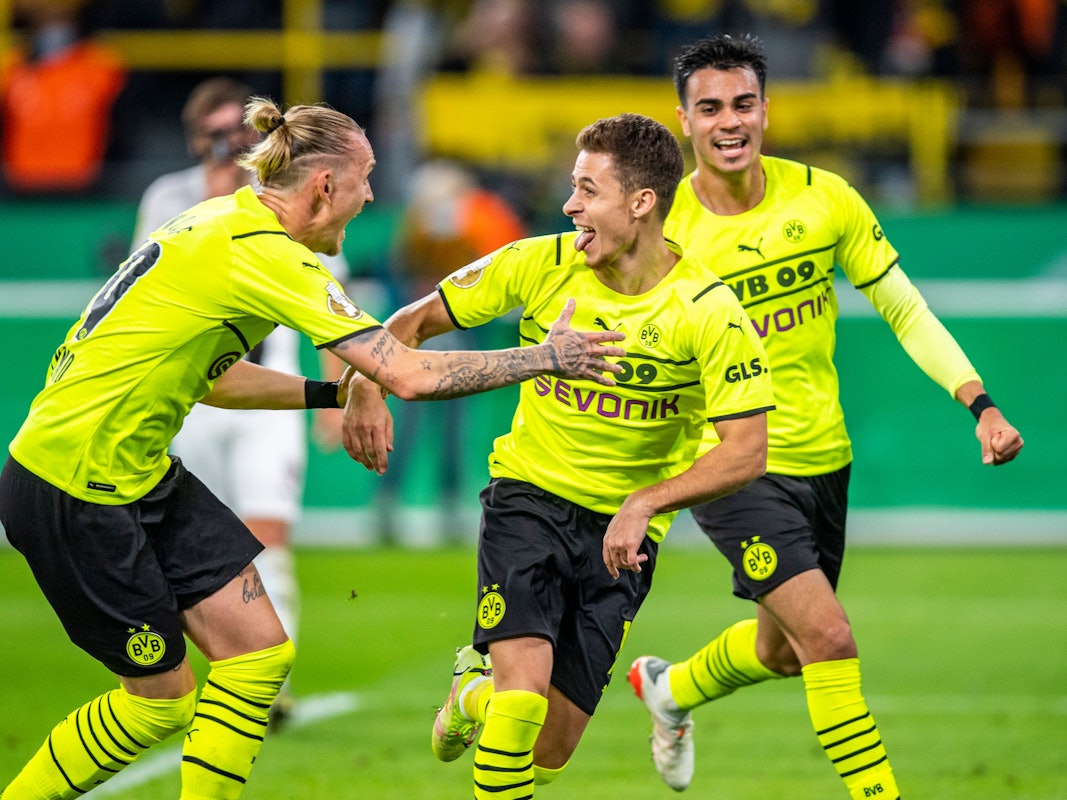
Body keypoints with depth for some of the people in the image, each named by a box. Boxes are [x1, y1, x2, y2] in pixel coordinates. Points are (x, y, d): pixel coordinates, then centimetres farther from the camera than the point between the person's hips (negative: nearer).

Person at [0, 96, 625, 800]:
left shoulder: (229, 222, 8)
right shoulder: (267, 256, -21)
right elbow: (410, 377, -22)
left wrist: (335, 393, 14)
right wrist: (543, 357, -12)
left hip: (142, 474, 9)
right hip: (74, 488, -9)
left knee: (259, 653, 3)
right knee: (159, 700, 2)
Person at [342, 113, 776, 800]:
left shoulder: (709, 312, -15)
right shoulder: (540, 265, -9)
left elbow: (747, 449, -15)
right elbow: (414, 323, 2)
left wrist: (645, 503, -27)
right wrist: (366, 390, -17)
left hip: (623, 528, 0)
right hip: (529, 493, 0)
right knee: (527, 674, -25)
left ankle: (479, 687, 35)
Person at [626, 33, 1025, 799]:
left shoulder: (823, 197, -6)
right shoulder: (663, 227, -13)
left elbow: (904, 309, 2)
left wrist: (980, 403, -8)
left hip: (822, 459, 5)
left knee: (782, 649, 20)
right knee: (829, 636, -19)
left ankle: (671, 689, 51)